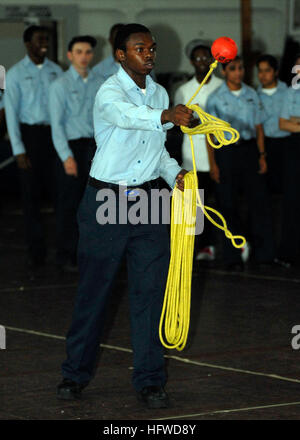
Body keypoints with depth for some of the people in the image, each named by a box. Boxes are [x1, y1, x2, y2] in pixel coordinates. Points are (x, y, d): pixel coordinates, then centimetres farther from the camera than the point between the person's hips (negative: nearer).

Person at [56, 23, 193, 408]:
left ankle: (149, 380, 10)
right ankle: (76, 373, 19)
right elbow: (129, 116, -38)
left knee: (150, 291, 3)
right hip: (106, 200, -5)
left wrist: (175, 174, 2)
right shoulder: (109, 93, -13)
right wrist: (167, 116, -56)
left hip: (148, 201, 5)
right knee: (93, 289, 4)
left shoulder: (159, 94, 11)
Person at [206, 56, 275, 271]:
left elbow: (258, 127, 11)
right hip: (226, 151, -2)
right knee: (228, 205, 3)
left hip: (249, 148, 3)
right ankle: (233, 258, 11)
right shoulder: (216, 99, -2)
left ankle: (265, 254, 8)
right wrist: (213, 164, -4)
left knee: (260, 200, 0)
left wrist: (262, 155, 4)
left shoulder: (252, 94, 8)